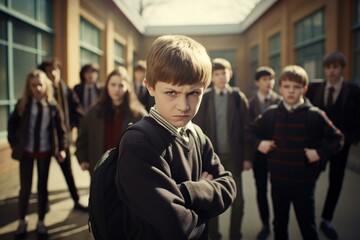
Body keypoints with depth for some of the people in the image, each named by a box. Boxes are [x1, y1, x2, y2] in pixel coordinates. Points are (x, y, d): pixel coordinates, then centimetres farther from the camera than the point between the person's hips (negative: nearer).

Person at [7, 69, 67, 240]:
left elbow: (60, 128, -1)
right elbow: (12, 123, 4)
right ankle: (22, 221, 28)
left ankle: (41, 222, 26)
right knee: (25, 188, 4)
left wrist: (62, 148, -7)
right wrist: (13, 143, -2)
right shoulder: (22, 104, -7)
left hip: (45, 151, 1)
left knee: (43, 187, 11)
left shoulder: (52, 105, -6)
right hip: (26, 151, 0)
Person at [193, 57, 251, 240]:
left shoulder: (238, 97, 0)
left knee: (237, 200, 7)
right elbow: (198, 129, -3)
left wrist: (247, 157, -4)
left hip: (233, 156, 1)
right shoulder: (204, 98, -2)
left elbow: (245, 129, -1)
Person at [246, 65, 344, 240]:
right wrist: (259, 143, -6)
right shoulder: (271, 114, -2)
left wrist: (320, 153, -14)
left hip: (304, 183, -2)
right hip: (278, 181, 3)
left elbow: (337, 139, 0)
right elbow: (251, 131, 12)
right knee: (279, 225, 20)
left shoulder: (315, 115, -9)